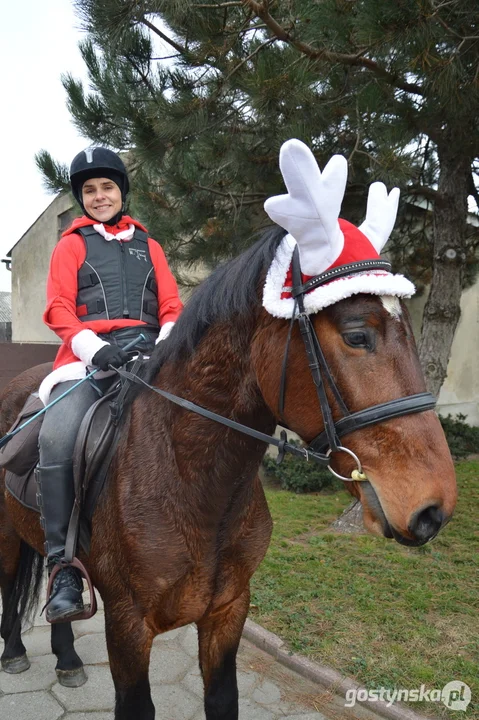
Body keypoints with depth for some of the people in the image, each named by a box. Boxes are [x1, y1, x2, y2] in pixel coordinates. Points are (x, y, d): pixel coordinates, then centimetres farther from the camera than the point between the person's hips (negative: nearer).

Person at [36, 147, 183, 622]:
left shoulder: (148, 247, 24)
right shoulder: (72, 245, 17)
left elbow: (171, 307, 16)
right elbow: (58, 310, 4)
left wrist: (164, 344, -7)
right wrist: (94, 347, -15)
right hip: (90, 356, -2)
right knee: (56, 439, -29)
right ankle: (63, 568, -20)